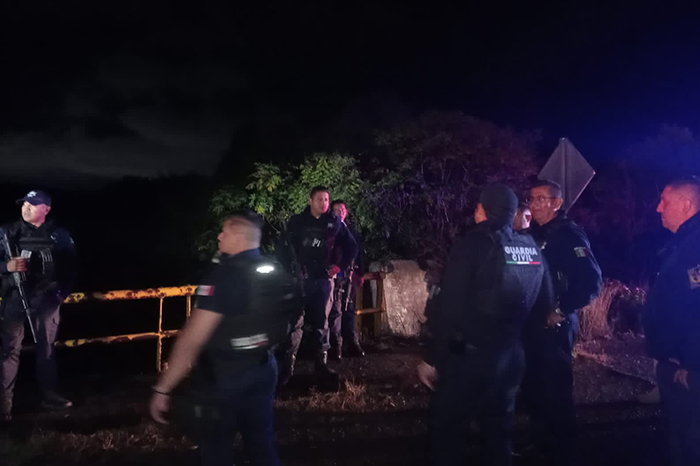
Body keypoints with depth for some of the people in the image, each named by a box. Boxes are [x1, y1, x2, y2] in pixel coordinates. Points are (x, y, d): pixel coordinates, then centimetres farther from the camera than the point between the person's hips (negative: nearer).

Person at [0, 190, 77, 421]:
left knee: (46, 346, 10)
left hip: (47, 297, 2)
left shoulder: (59, 234, 3)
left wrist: (63, 291, 2)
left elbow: (71, 265, 9)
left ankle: (49, 395, 20)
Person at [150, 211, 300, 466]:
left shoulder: (223, 276, -24)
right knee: (262, 443, 19)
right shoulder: (278, 273, -1)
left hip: (222, 378, -6)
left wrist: (162, 389, -20)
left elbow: (192, 340, -26)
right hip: (263, 371, 6)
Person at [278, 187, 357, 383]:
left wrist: (339, 266, 5)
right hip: (300, 278, -2)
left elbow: (352, 247, 13)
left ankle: (321, 362, 20)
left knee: (321, 322, 9)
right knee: (295, 321, -5)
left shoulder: (335, 223, 5)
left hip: (324, 279, 2)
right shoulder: (297, 221, 1)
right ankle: (288, 365, 1)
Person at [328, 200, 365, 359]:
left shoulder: (351, 230, 14)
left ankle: (353, 343, 13)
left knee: (349, 310, 9)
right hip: (335, 275, -4)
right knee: (336, 310, -7)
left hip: (350, 275, 4)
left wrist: (361, 273, 11)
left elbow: (359, 251, 15)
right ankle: (336, 346, -3)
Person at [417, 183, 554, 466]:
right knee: (499, 431, 20)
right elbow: (544, 304, 12)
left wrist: (432, 358, -11)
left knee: (448, 430, 7)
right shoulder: (533, 250, 5)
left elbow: (449, 307, -18)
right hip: (512, 357, 6)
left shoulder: (473, 244, -14)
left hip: (468, 357, -6)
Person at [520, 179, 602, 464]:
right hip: (532, 323, 8)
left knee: (555, 390, 1)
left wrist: (561, 310, -19)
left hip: (554, 326, -8)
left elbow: (592, 281, -19)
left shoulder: (569, 235, -12)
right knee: (532, 387, 16)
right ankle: (543, 443, 33)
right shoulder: (533, 234, 11)